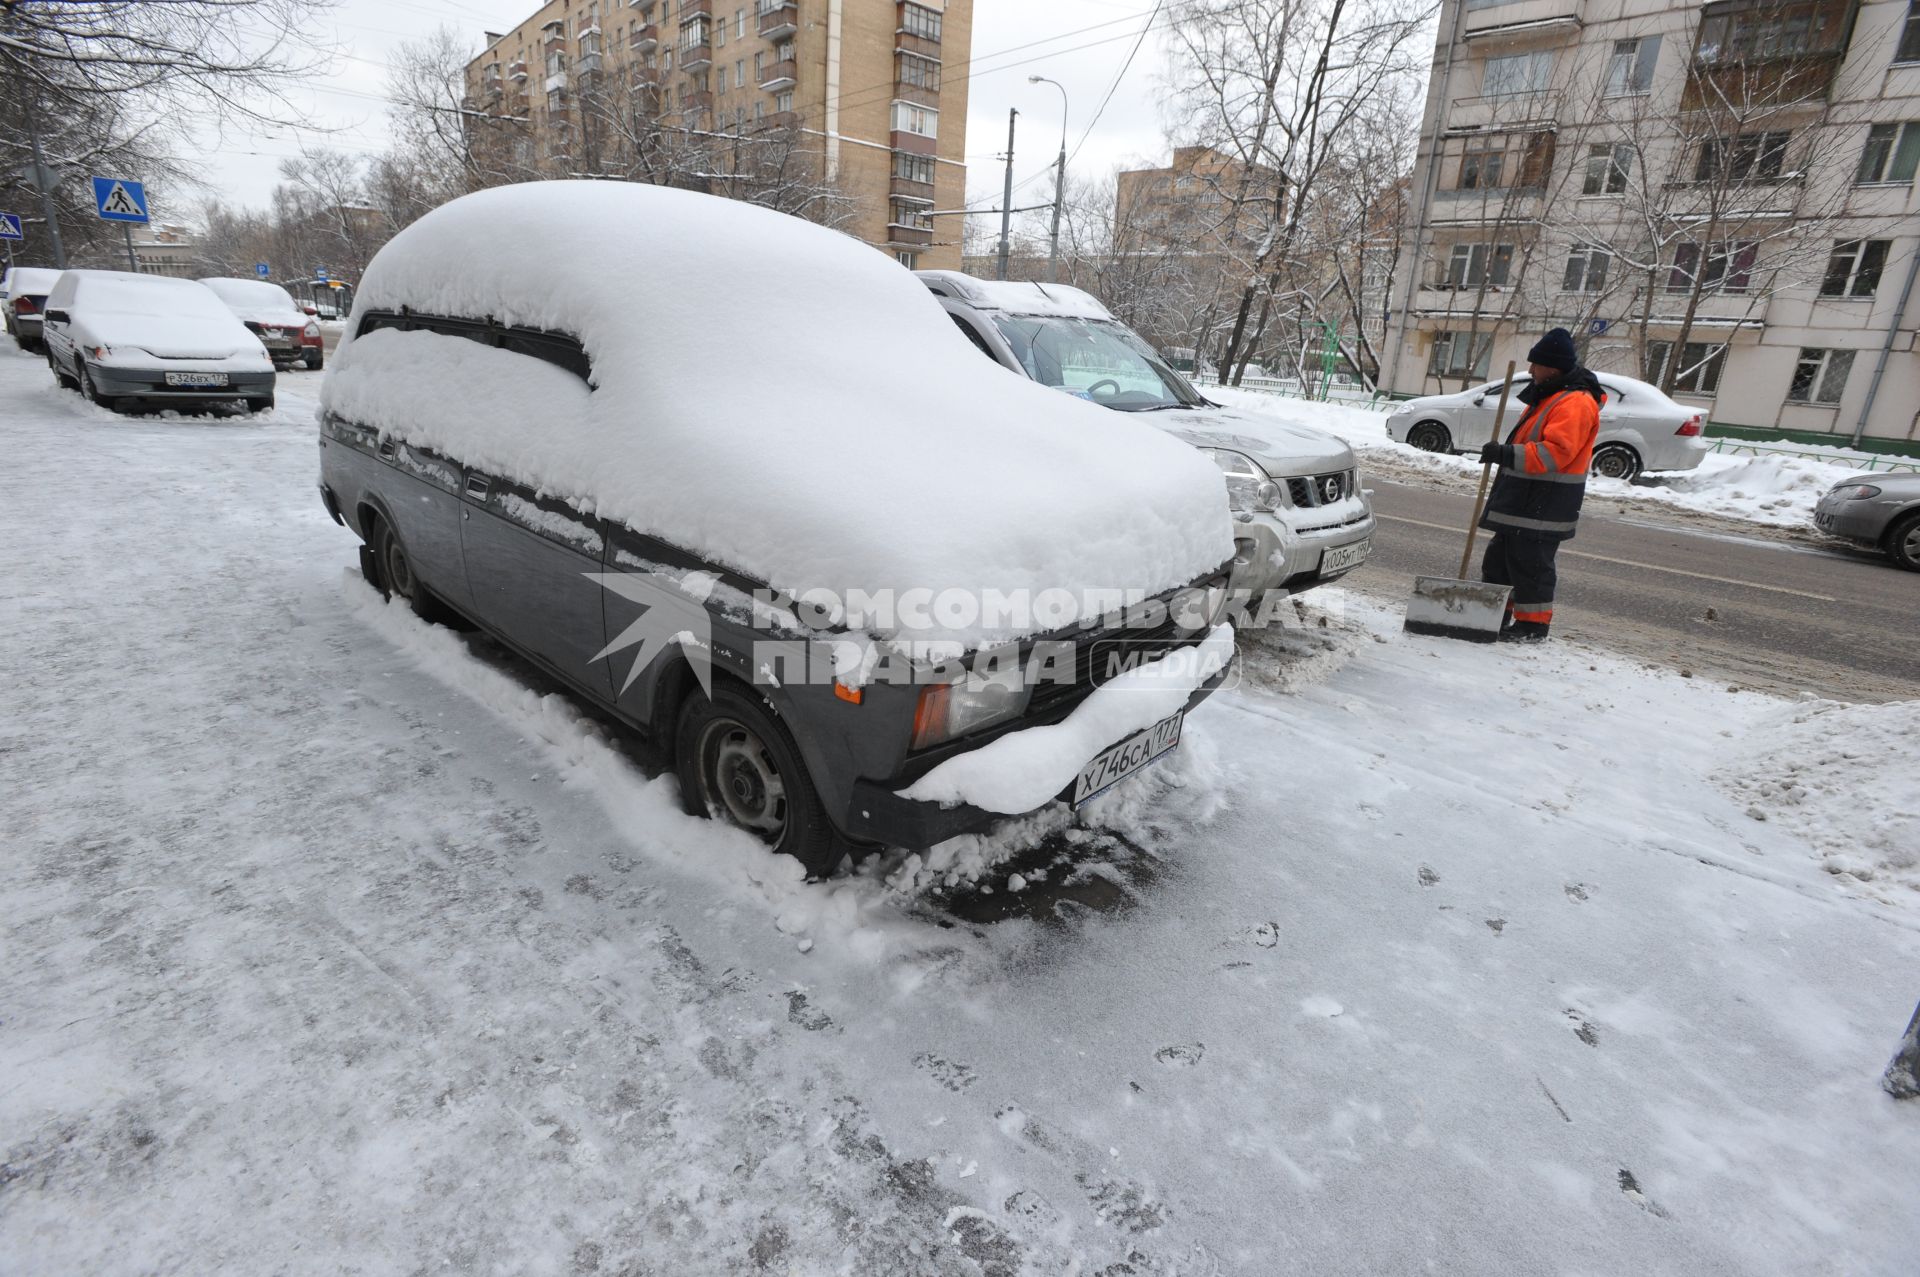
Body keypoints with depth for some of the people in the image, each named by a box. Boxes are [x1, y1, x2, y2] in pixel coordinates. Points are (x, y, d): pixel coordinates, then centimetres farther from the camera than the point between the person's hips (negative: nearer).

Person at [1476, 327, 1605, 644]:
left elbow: (1556, 453, -28)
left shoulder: (1575, 403, -17)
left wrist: (1508, 455, -33)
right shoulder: (1548, 396, 18)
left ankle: (1533, 625, 3)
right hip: (1522, 500, 11)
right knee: (1500, 559, 15)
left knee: (1530, 564, -6)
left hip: (1542, 506, -11)